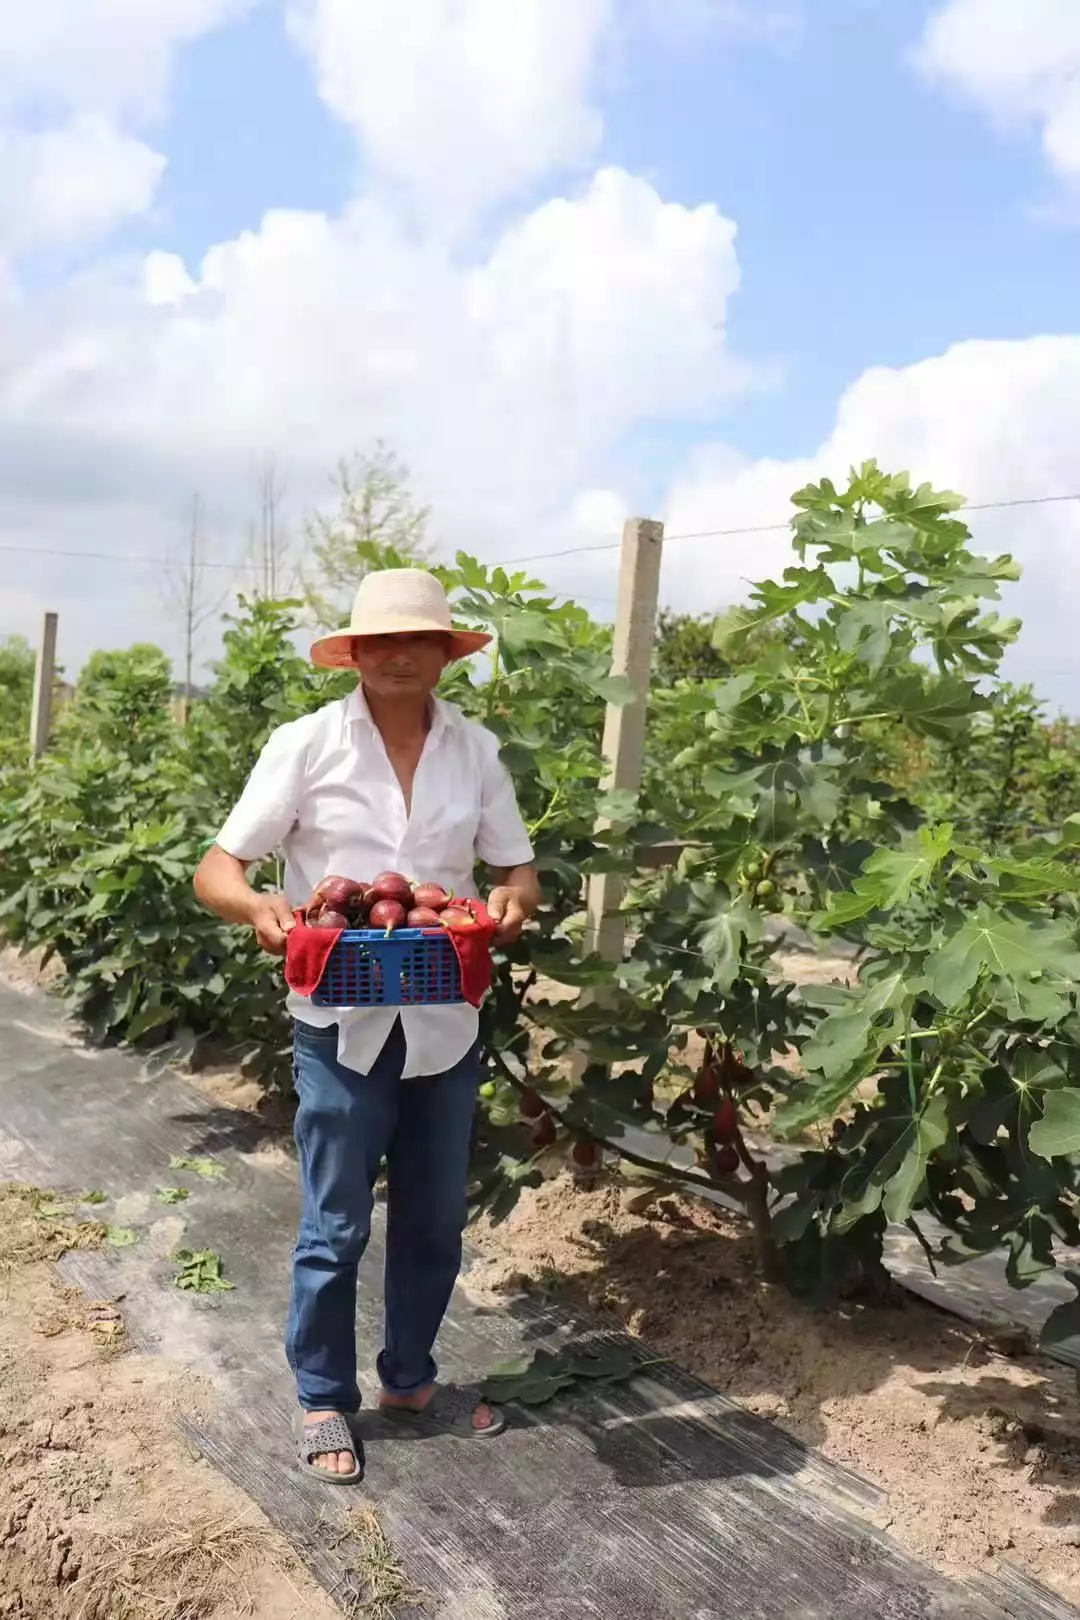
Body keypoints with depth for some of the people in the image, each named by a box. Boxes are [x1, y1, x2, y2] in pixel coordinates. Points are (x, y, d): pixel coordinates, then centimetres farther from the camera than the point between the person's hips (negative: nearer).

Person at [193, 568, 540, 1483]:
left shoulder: (476, 751, 0)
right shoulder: (306, 746, -8)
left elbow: (517, 867, 5)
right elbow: (216, 870, -8)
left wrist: (514, 903, -19)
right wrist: (258, 905, -30)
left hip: (446, 1022, 3)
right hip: (343, 1024, -3)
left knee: (434, 1220, 16)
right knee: (334, 1229, 8)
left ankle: (408, 1380, 37)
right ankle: (325, 1400, 30)